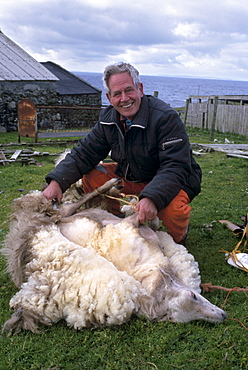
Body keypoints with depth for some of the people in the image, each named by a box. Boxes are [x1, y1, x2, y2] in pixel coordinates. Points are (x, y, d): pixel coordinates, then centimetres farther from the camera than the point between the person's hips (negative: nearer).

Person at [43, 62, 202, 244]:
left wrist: (152, 198, -48)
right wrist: (57, 182, -20)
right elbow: (85, 152, -4)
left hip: (176, 181, -5)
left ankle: (178, 236, 1)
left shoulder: (166, 118, -25)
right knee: (91, 177, -8)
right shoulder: (108, 119, -4)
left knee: (172, 208, -36)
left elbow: (175, 167, -32)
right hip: (132, 177, 6)